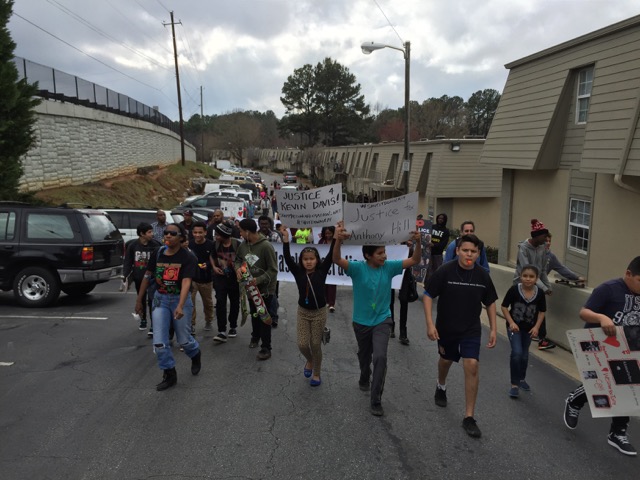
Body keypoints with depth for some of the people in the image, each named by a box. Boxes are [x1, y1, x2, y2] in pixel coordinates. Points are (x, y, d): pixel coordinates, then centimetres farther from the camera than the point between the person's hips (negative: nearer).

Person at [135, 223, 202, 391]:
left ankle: (195, 354, 43)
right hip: (160, 299, 4)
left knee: (184, 340, 8)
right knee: (159, 342, -1)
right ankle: (169, 374, 17)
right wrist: (139, 300, 11)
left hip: (180, 299, -3)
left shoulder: (188, 257, -16)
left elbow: (186, 282, -27)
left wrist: (180, 306, -39)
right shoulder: (157, 254, -2)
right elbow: (147, 277, 8)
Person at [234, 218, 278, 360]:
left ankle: (266, 348, 13)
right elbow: (237, 259, 12)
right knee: (254, 314, 24)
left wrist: (258, 280, -30)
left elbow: (273, 270, -22)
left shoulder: (266, 246, -25)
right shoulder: (243, 245, -5)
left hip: (265, 288, -6)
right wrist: (238, 268, -11)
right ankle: (255, 336, 48)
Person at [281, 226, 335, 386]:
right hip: (303, 312, 2)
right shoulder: (298, 272, -6)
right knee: (302, 344, -1)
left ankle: (317, 373, 26)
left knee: (316, 345, 6)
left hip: (319, 313, -1)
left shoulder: (322, 271, -9)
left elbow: (331, 256, -17)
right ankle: (309, 361, 33)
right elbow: (287, 259, -16)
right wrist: (285, 240, -26)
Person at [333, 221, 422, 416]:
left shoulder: (389, 267, -10)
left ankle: (376, 400, -4)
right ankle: (364, 380, 54)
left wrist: (418, 243, -31)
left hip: (382, 321, 0)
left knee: (380, 357, -16)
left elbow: (414, 260, -11)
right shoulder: (358, 268, -18)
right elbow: (337, 260, -34)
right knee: (364, 355, 22)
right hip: (361, 321, 0)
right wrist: (338, 240, -54)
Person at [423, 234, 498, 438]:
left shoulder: (483, 276, -7)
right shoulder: (444, 271, -17)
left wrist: (493, 329, 3)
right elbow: (428, 295, -12)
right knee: (446, 360, 21)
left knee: (472, 367, -12)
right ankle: (441, 386, 56)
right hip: (446, 328, -1)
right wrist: (430, 323, -19)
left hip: (471, 330, 1)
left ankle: (469, 417, 0)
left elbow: (490, 302, 6)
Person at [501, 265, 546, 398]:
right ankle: (514, 384, -1)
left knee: (524, 354, 17)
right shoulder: (514, 289, -20)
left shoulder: (540, 293, -13)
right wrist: (511, 322, -17)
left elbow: (542, 312, 1)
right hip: (514, 326, -3)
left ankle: (521, 379, 41)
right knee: (517, 352, -15)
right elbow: (504, 307, -9)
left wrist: (536, 327, -9)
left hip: (529, 328, 3)